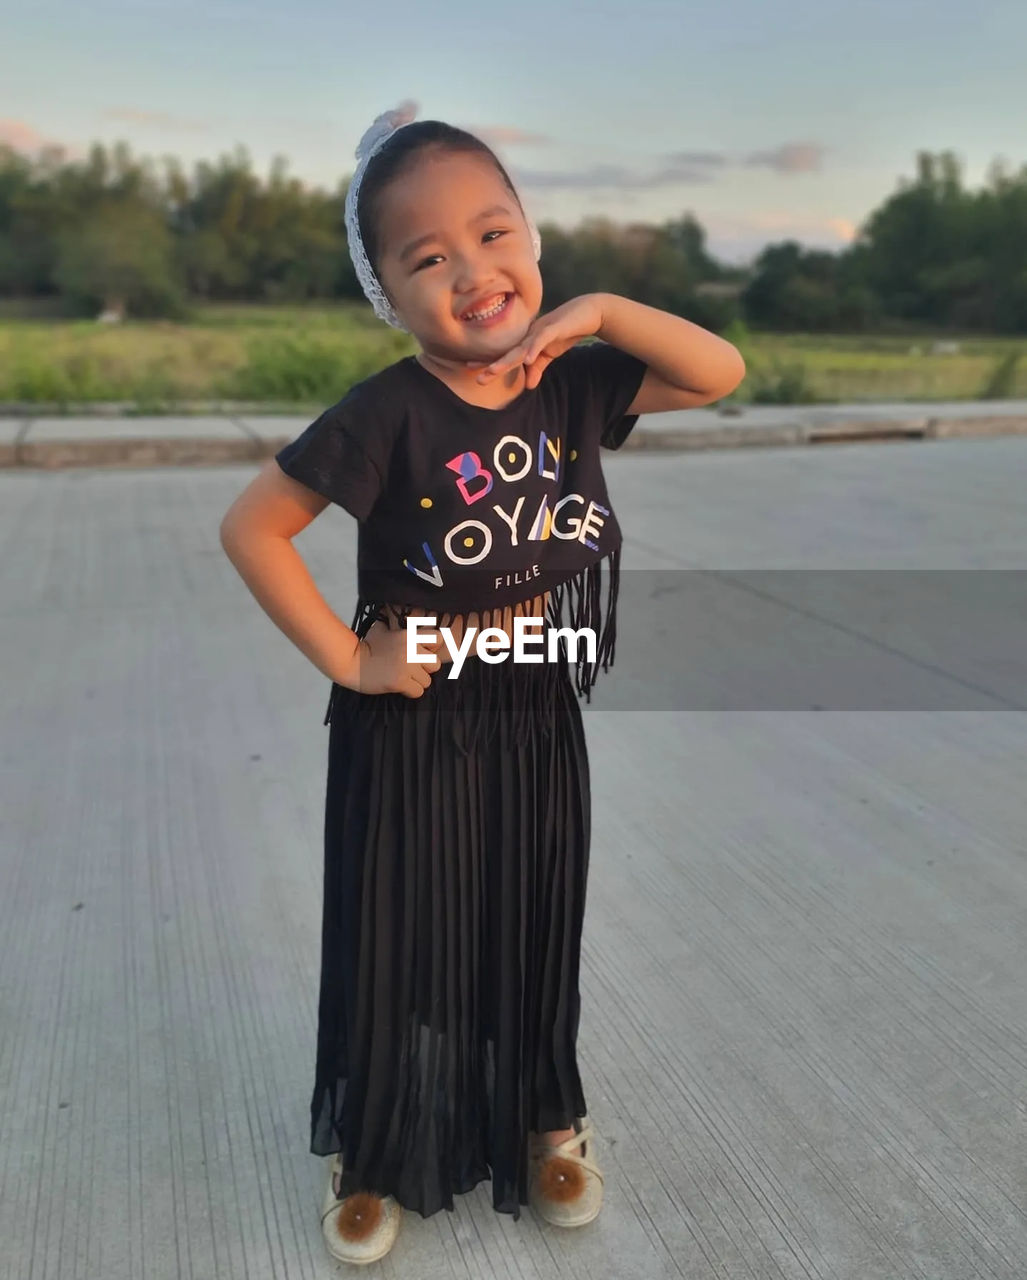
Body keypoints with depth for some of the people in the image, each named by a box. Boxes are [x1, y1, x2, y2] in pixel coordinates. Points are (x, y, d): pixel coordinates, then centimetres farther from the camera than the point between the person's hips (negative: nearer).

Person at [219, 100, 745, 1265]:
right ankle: (371, 1158, 40)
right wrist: (345, 657, -18)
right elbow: (247, 527, -18)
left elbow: (722, 374, 1)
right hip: (411, 732, -4)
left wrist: (600, 313, -11)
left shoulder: (574, 384, -4)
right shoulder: (386, 414, -19)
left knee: (535, 940, 20)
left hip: (539, 725, 4)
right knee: (394, 948, 13)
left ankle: (542, 1125, 47)